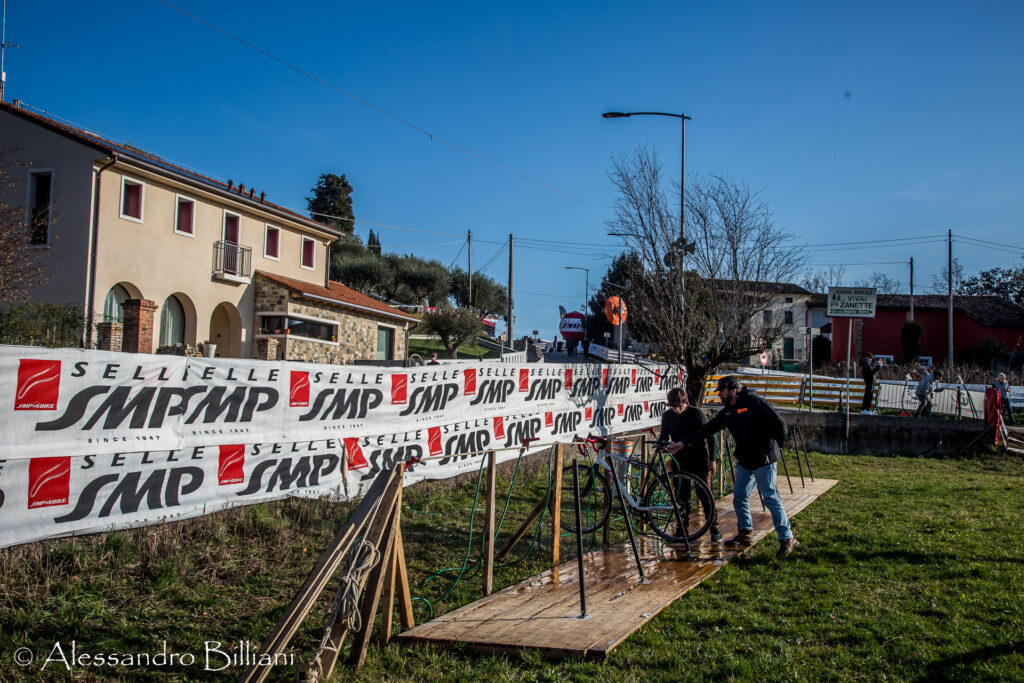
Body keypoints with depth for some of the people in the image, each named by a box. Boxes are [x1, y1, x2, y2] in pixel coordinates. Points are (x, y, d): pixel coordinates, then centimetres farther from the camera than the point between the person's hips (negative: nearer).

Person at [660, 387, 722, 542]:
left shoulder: (696, 413, -9)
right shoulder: (667, 416, 1)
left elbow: (710, 437, -3)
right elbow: (664, 436, 9)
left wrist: (712, 459, -6)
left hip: (699, 460, -3)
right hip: (679, 461, 3)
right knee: (681, 496, 4)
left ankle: (714, 529, 8)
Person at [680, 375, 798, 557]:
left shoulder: (754, 402, -11)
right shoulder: (726, 412, 11)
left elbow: (779, 423, -9)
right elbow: (707, 430, 13)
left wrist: (777, 445, 0)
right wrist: (683, 442, 9)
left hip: (764, 460, -7)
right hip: (745, 461, 8)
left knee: (770, 498, -7)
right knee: (739, 496, 8)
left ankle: (787, 538, 0)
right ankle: (745, 534, 22)